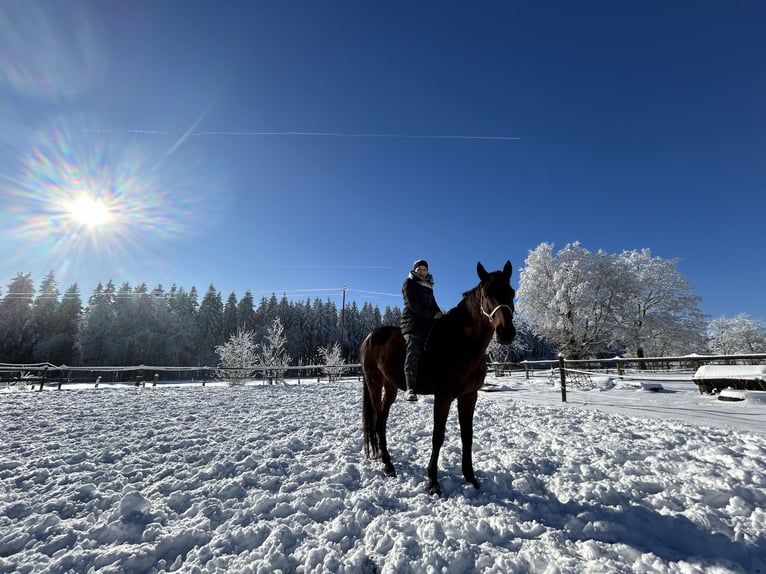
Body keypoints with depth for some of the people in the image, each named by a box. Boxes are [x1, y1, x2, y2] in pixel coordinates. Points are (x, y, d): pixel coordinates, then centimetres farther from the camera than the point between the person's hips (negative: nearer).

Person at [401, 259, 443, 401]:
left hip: (427, 321, 8)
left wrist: (438, 313, 0)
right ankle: (410, 388, -30)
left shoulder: (428, 285, 26)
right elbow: (413, 304, -8)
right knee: (413, 350, -21)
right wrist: (432, 315, -11)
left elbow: (432, 303, 23)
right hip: (412, 321, -8)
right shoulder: (409, 283, 4)